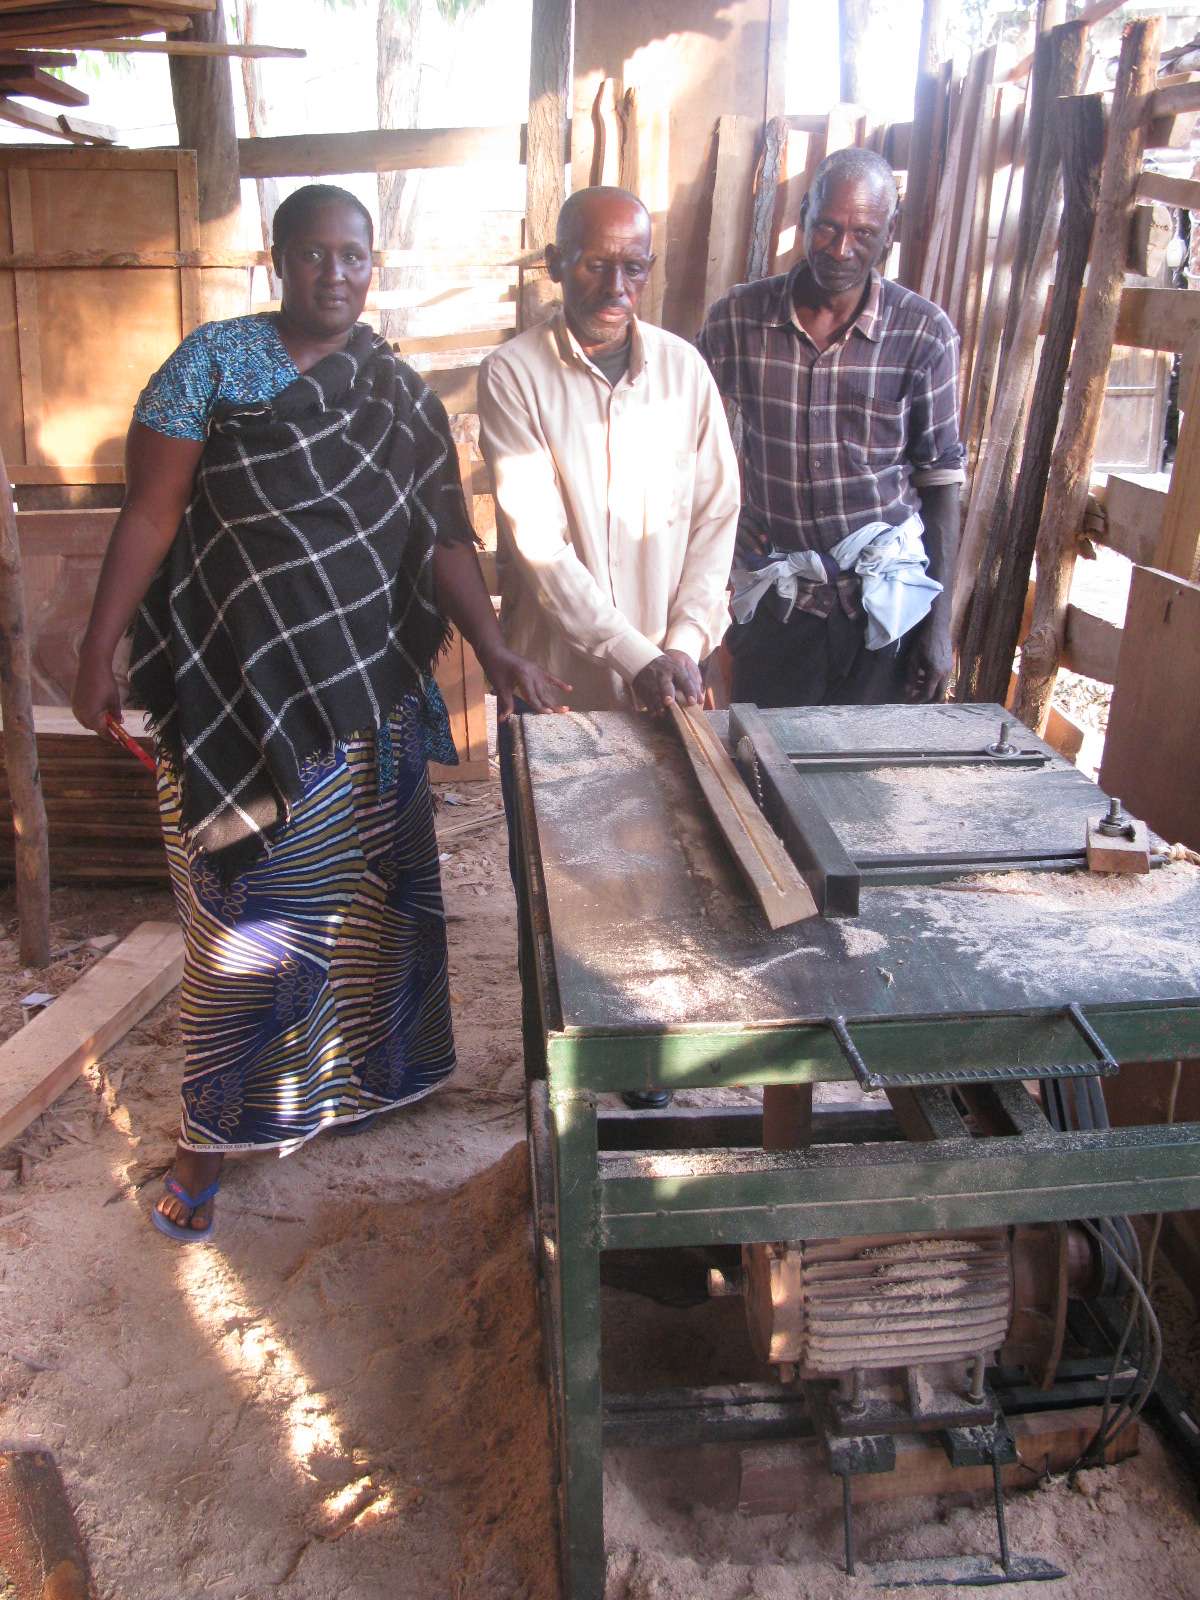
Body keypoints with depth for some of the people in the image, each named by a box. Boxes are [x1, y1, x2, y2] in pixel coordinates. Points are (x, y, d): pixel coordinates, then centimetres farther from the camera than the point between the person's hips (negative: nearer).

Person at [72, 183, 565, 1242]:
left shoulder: (402, 393, 7)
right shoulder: (215, 360, -2)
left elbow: (442, 533, 2)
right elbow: (152, 512, -5)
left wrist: (495, 650, -11)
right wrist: (99, 650, -9)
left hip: (370, 696, 4)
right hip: (240, 690, -3)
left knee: (364, 895, 14)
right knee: (245, 914, 1)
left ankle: (351, 1072, 38)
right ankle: (210, 1136, 18)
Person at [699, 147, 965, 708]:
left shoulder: (924, 333, -5)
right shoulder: (736, 319, -4)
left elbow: (941, 479, -1)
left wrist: (939, 619, -3)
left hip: (883, 595, 0)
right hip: (771, 593, 1)